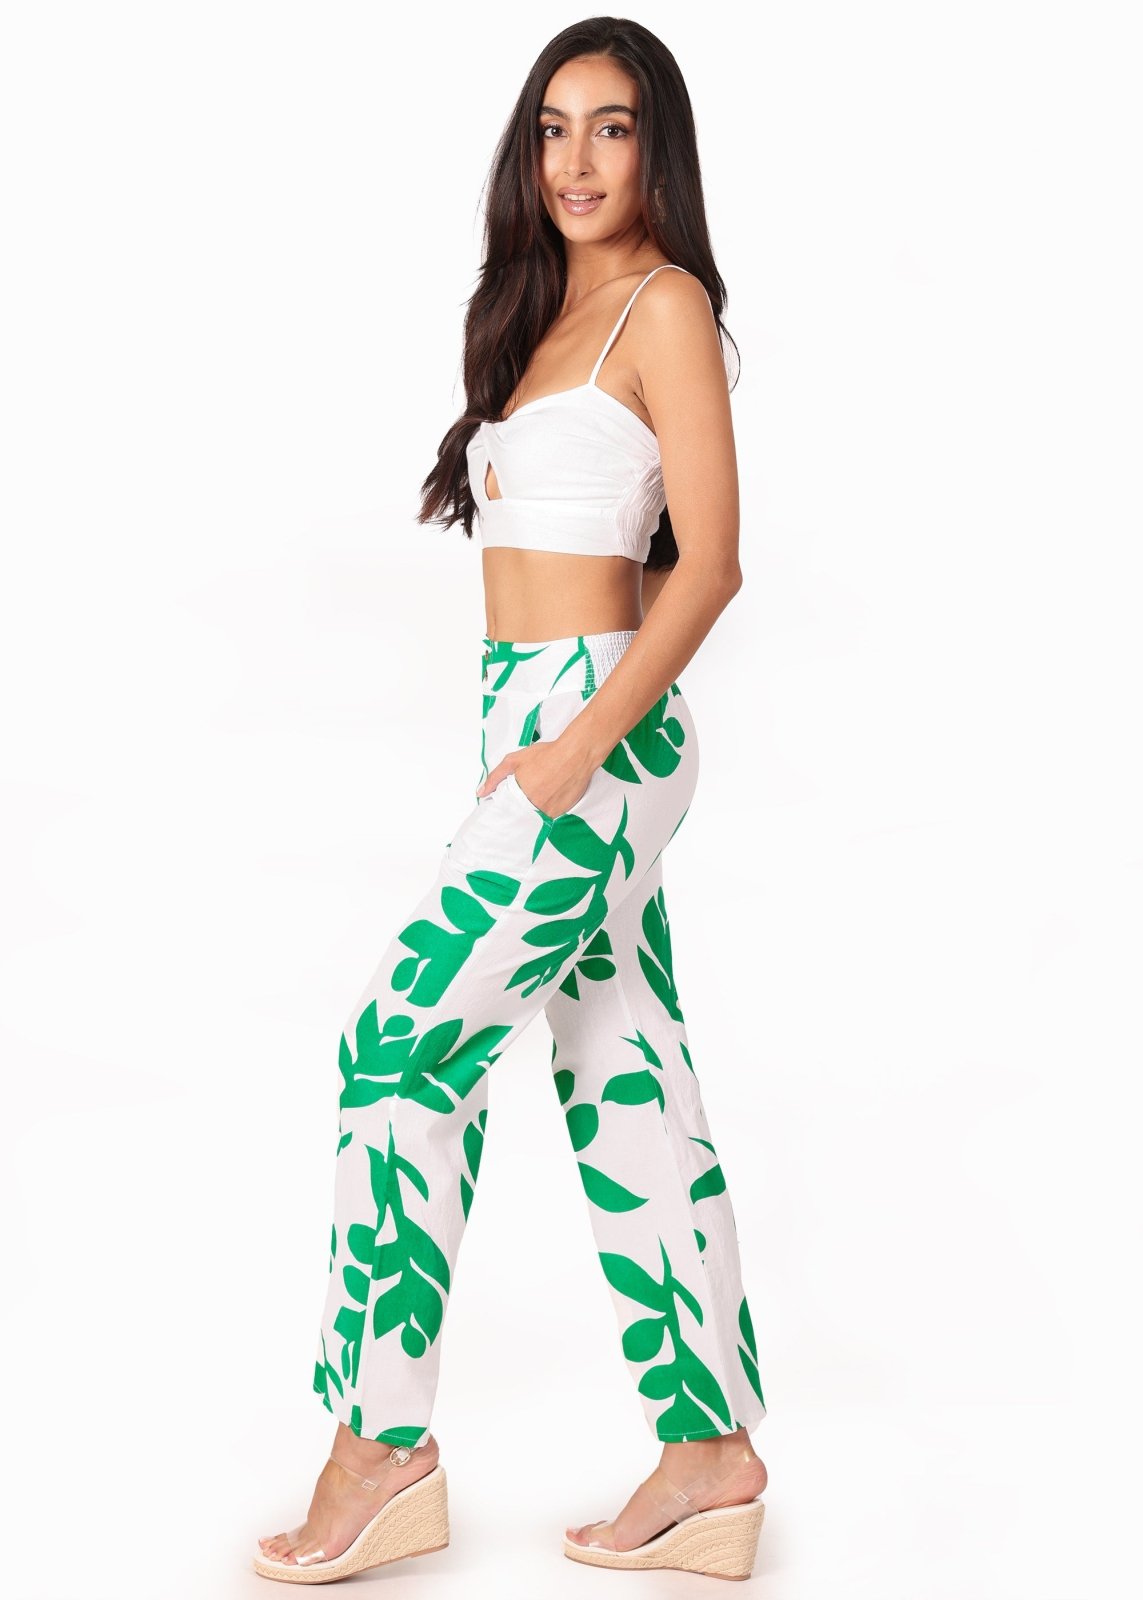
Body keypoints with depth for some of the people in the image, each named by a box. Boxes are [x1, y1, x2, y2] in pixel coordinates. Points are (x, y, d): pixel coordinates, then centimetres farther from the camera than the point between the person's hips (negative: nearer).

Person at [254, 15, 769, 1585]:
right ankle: (712, 1452, 13)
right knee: (626, 1084, 7)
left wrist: (583, 739, -20)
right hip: (536, 718, 9)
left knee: (402, 1045, -9)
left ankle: (383, 1444, 0)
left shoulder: (664, 305, -6)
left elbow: (709, 561, -14)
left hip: (597, 719, -9)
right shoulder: (551, 311, 19)